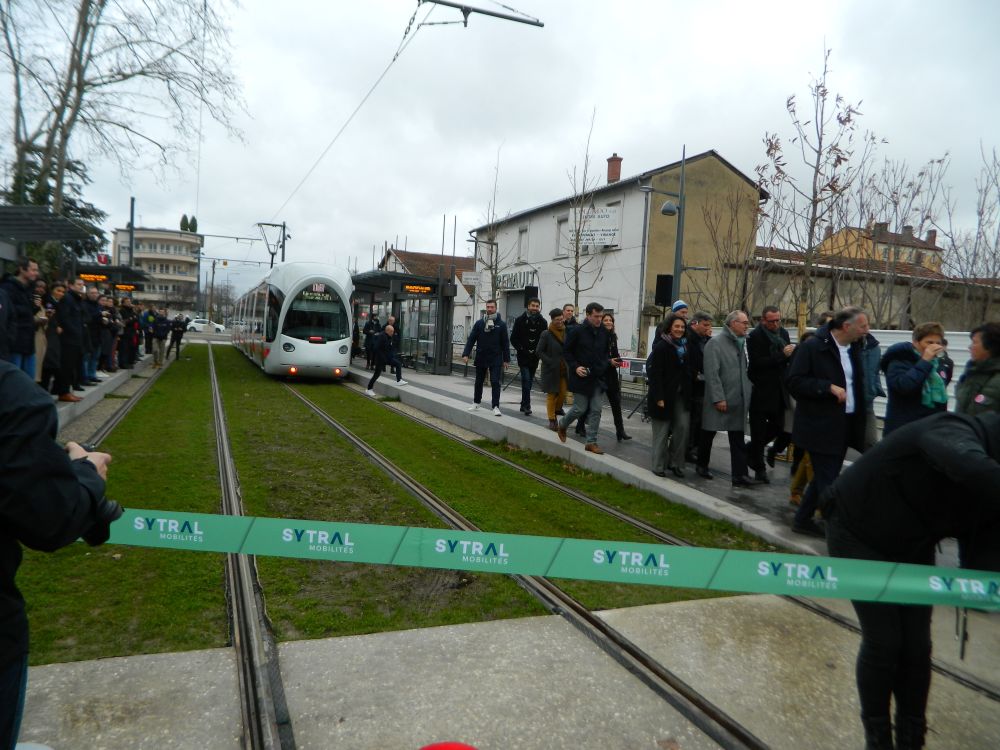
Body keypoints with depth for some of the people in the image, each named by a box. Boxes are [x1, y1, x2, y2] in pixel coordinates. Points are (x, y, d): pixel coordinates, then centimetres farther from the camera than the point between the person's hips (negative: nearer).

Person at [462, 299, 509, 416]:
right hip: (481, 358, 3)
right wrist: (465, 354, -8)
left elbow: (505, 343, 0)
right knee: (479, 382, 16)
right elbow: (471, 339, 1)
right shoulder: (479, 323, 3)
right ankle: (476, 402, 33)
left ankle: (496, 407, -4)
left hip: (495, 359, -2)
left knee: (495, 382, -7)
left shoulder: (501, 324, -1)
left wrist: (506, 359, -2)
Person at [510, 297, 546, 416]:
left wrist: (539, 351, -5)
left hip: (534, 357, 3)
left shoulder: (542, 322, 6)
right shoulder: (520, 320, -1)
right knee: (526, 380, -12)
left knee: (529, 381, 11)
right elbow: (513, 338, 0)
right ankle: (526, 406, -10)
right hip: (523, 356, -3)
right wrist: (521, 349, -9)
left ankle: (524, 404, 22)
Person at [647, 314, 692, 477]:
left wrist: (688, 393, 6)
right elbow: (655, 374, -14)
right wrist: (659, 397, -19)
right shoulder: (661, 346, -10)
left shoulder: (684, 346, 11)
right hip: (664, 395, -6)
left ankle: (675, 463, 12)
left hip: (681, 395, 6)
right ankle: (659, 466, 12)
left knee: (683, 427, -1)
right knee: (662, 431, 2)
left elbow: (687, 370, 15)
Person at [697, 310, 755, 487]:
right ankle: (702, 466, 27)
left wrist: (746, 395, 9)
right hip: (718, 400, -6)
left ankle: (740, 475, 4)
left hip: (738, 400, 6)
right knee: (708, 435, 10)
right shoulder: (715, 343, -10)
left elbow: (745, 371, 17)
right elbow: (712, 373, -16)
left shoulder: (742, 343, 12)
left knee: (738, 439, 3)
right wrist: (718, 398, -20)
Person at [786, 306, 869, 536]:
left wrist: (860, 421, 14)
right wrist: (829, 387, -25)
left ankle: (803, 520, 30)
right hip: (821, 427, -8)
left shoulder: (854, 348, 10)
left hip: (844, 427, 8)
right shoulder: (813, 347, -13)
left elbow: (855, 383, 21)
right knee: (828, 482, -4)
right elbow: (794, 382, -17)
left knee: (825, 478, 16)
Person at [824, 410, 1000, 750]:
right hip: (858, 534, -7)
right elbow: (971, 469, -57)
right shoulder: (958, 433, -31)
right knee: (883, 642, -3)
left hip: (912, 547, 7)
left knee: (917, 644, 6)